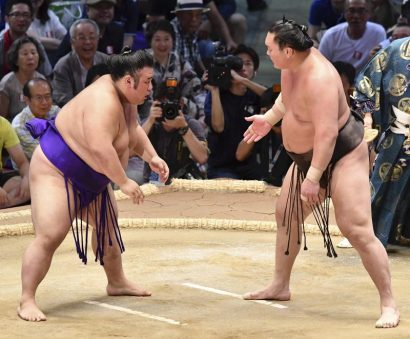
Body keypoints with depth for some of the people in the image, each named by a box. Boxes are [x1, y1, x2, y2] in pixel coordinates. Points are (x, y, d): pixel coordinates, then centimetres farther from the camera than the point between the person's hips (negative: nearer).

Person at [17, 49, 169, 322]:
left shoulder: (123, 96, 0)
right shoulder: (104, 102, -31)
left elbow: (134, 131, 17)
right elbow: (100, 148, -41)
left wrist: (152, 157, 2)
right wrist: (125, 183, -34)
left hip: (90, 179, 11)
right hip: (56, 173, -11)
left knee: (108, 228, 22)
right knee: (49, 237, -18)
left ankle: (117, 282, 42)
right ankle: (27, 301, -14)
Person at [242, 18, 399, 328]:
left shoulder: (319, 78, -31)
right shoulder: (292, 65, -3)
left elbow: (327, 133, -34)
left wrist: (312, 178, -33)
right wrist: (269, 118, 31)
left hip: (342, 154, -10)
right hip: (308, 156, 10)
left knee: (358, 230, -16)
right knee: (286, 215, 19)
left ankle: (389, 305, -11)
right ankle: (280, 286, 36)